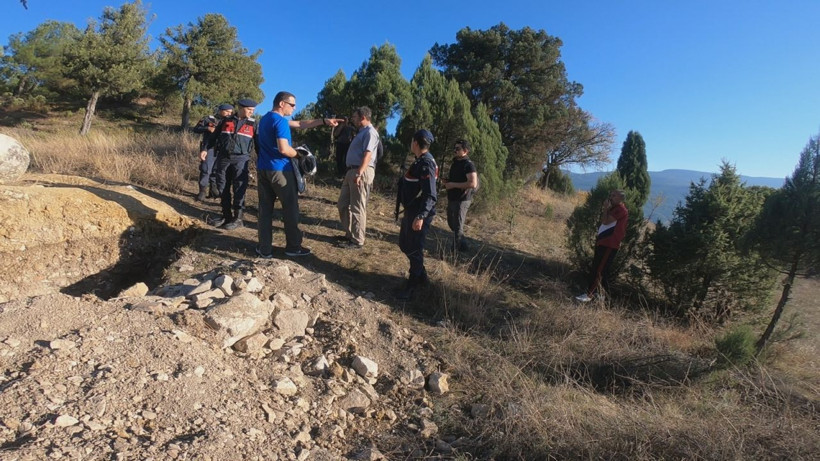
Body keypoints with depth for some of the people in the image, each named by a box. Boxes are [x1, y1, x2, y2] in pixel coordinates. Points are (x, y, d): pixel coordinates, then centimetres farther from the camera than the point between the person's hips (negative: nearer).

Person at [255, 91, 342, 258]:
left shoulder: (266, 118, 17)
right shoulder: (280, 121, -14)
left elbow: (299, 124, 17)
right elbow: (284, 149, -25)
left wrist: (324, 121, 14)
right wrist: (298, 153, -3)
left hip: (263, 169, 8)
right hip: (279, 170, -8)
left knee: (265, 209, 8)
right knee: (291, 209, 4)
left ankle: (265, 248, 11)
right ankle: (293, 247, 13)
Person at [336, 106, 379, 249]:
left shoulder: (370, 132, -9)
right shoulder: (362, 132, 24)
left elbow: (367, 154, -21)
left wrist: (359, 173, -30)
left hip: (362, 172, -11)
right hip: (352, 171, 11)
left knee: (357, 208, -6)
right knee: (343, 204, 14)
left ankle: (357, 240, 2)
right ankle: (349, 234, 24)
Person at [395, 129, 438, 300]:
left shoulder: (426, 164, -19)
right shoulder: (420, 161, 13)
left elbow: (430, 195, -26)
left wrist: (421, 216, -34)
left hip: (419, 214, -11)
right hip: (411, 211, 11)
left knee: (414, 249, 0)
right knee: (404, 245, 19)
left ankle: (412, 286, 15)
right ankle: (421, 276, 33)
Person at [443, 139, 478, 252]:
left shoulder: (468, 165, -15)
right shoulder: (455, 162, 12)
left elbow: (473, 183, -26)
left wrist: (453, 185, -22)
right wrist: (447, 182, 4)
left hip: (462, 200, -10)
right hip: (452, 199, 10)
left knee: (457, 227, -2)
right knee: (451, 223, 20)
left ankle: (454, 252, 8)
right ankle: (462, 245, 37)